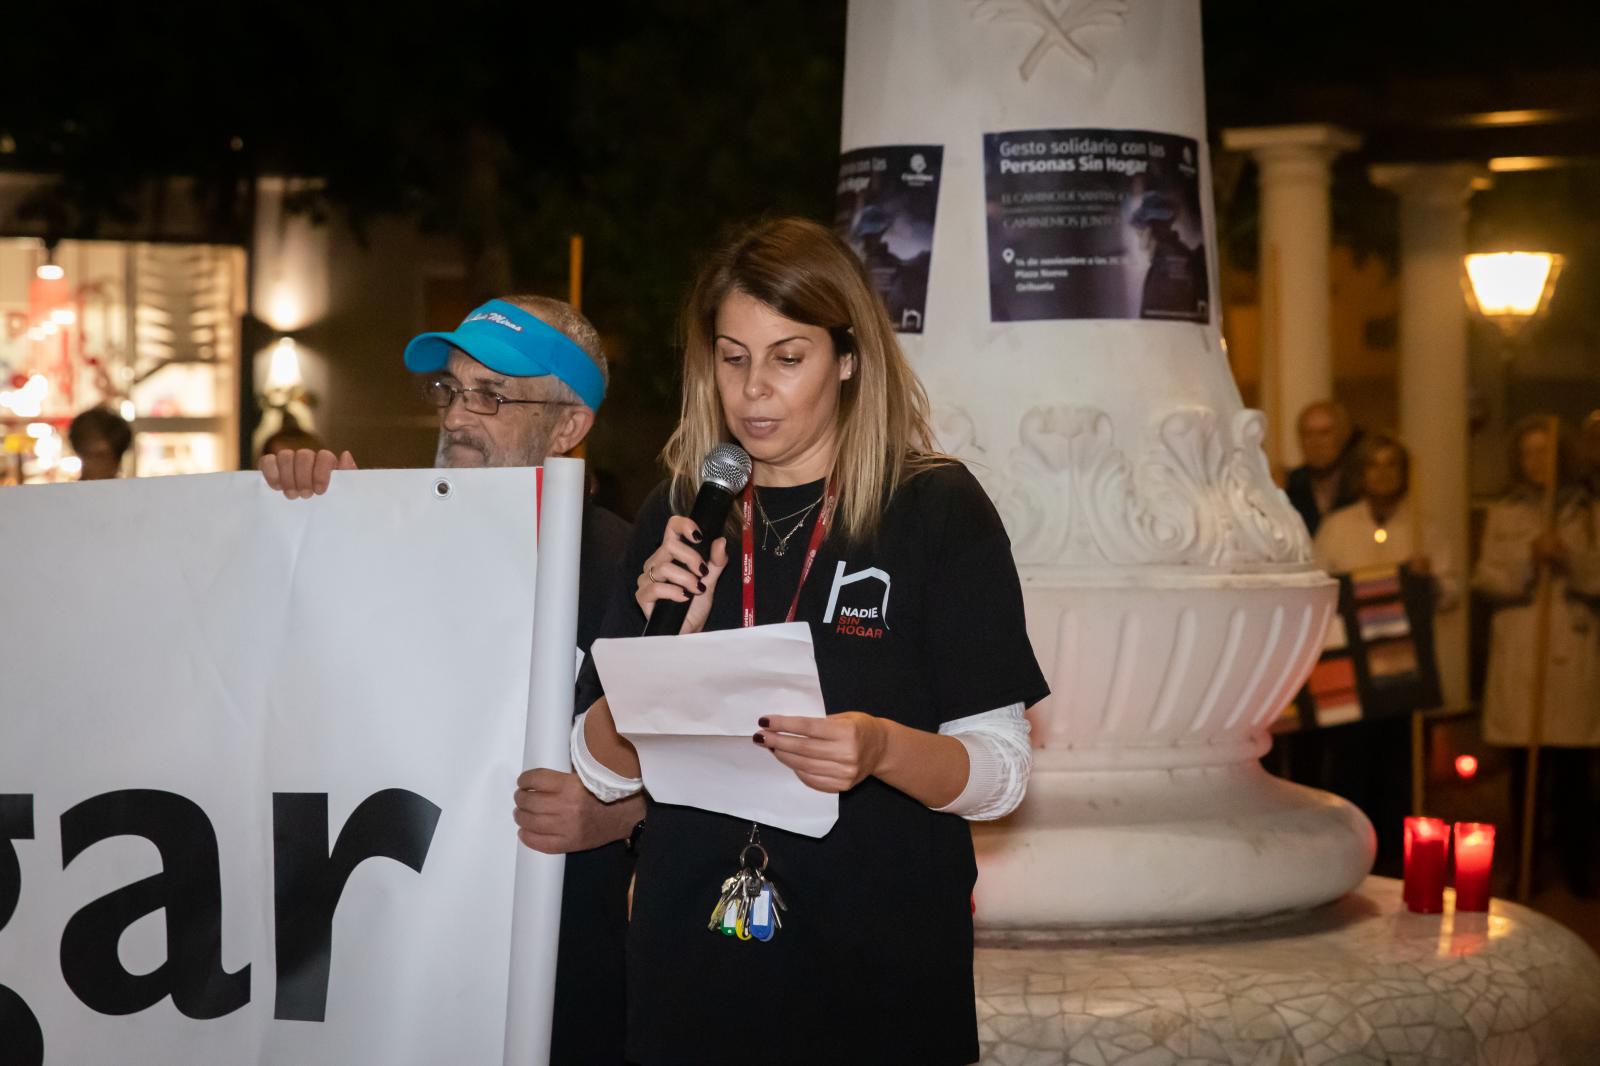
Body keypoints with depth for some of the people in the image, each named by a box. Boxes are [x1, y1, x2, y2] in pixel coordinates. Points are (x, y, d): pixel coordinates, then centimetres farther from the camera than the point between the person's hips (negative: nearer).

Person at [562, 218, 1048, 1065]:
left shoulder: (937, 509, -6)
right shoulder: (676, 519, 4)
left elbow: (1000, 770, -8)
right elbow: (605, 771, 3)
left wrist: (881, 749, -26)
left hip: (879, 963, -3)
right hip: (694, 960, 3)